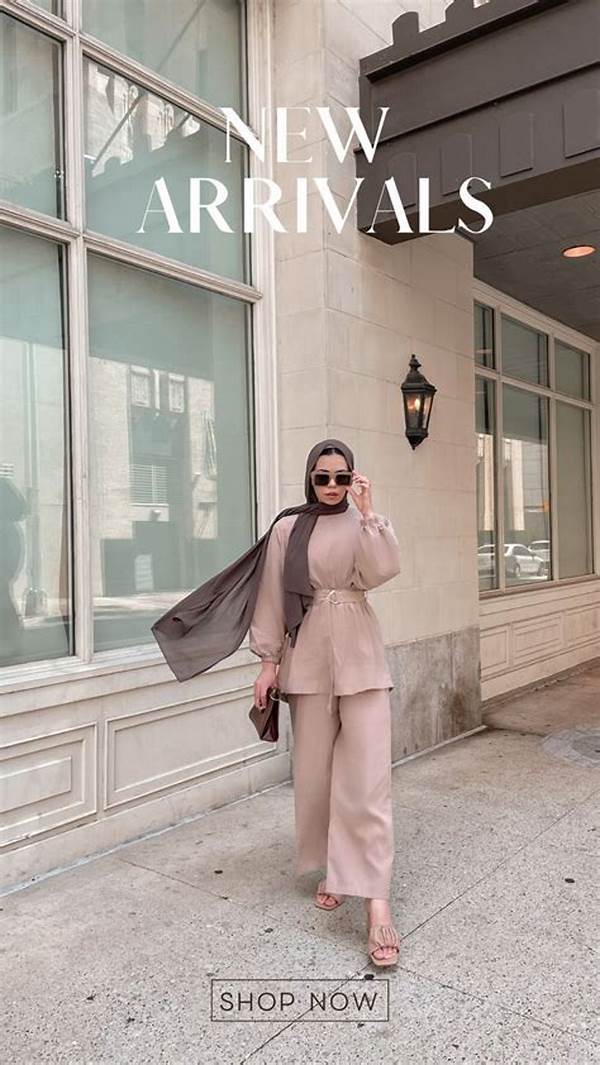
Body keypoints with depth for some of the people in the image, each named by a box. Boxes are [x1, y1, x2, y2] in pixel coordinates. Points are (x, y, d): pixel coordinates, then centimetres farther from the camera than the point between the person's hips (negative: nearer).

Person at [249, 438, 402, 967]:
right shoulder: (287, 529, 3)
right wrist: (269, 660, 2)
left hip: (360, 655, 0)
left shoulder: (366, 523, 5)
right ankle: (331, 869, 29)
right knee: (315, 770, 8)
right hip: (308, 655, 1)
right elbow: (273, 597, 4)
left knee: (367, 775, -6)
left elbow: (382, 571, -13)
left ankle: (376, 901, -4)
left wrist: (367, 512, -17)